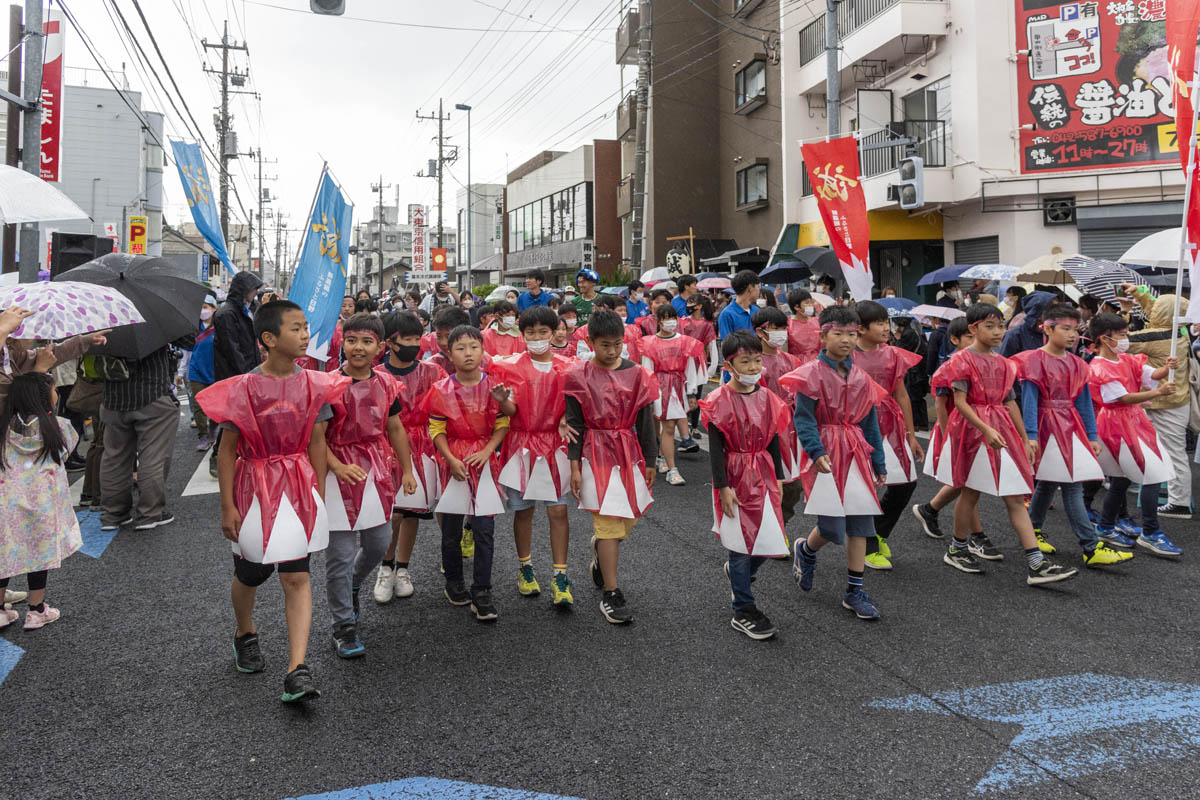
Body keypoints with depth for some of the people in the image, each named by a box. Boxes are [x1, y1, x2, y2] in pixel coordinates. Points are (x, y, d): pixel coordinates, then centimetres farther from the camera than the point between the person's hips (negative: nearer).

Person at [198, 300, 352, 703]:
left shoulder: (313, 385, -3)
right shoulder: (244, 388, -10)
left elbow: (316, 444, 4)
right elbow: (227, 450, -5)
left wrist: (319, 497, 4)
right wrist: (227, 506, -6)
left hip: (298, 486, 1)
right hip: (255, 486, -1)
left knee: (297, 576, -4)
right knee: (250, 572, 15)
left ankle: (297, 670, -5)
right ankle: (245, 634, 45)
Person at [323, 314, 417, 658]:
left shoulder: (385, 383, 2)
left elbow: (396, 429, 13)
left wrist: (407, 470, 14)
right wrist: (337, 467, -24)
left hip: (378, 471, 5)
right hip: (341, 473, -5)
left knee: (379, 543, 15)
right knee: (341, 554, 0)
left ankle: (352, 585, 46)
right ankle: (344, 626, 14)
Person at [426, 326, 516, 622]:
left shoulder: (493, 386, -1)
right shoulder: (442, 390, -4)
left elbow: (502, 424, 1)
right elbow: (437, 430, -1)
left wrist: (486, 451, -13)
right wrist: (451, 460, -11)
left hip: (485, 459, 0)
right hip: (453, 460, 0)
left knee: (484, 528, -3)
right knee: (451, 528, 9)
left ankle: (481, 592, 6)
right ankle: (454, 583, 29)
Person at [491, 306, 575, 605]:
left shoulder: (566, 367, 2)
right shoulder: (511, 367, 0)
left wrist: (566, 421, -14)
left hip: (555, 445, 0)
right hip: (521, 445, 0)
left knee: (558, 511, -3)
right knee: (523, 510, 9)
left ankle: (560, 577, 4)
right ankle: (525, 568, 27)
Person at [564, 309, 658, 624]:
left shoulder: (636, 374, 2)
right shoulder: (578, 376, -4)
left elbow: (645, 420, 6)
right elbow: (575, 424, -2)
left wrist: (649, 461, 7)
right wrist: (575, 467, -5)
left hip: (629, 452, 4)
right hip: (596, 453, -3)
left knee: (630, 516, 10)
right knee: (609, 523, -6)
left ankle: (600, 549, 43)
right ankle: (611, 594, 2)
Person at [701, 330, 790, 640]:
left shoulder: (767, 397, 4)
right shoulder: (720, 401, -11)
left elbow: (773, 440, 11)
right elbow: (716, 448, -11)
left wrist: (778, 477, 11)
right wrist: (723, 487, -14)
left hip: (763, 476, 5)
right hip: (735, 478, -5)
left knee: (768, 539, 6)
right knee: (741, 544, 1)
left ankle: (737, 571, 38)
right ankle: (744, 613, 13)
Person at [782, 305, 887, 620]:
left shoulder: (861, 378, 8)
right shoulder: (812, 374, -8)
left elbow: (870, 422, 14)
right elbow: (804, 418, -12)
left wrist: (879, 463, 13)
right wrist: (816, 452, -25)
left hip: (856, 453, 6)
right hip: (825, 455, -5)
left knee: (860, 521, 5)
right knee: (831, 524, -7)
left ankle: (854, 591, 15)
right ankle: (805, 550, 29)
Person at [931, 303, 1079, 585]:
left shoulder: (1002, 363, 13)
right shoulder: (963, 360, -8)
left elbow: (1010, 402, 16)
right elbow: (959, 401, -15)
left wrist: (1025, 438, 15)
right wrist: (985, 430, -26)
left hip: (1001, 428, 6)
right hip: (973, 428, -6)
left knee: (1016, 496, 0)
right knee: (971, 492, 6)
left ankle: (1036, 565, -3)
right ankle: (957, 550, 25)